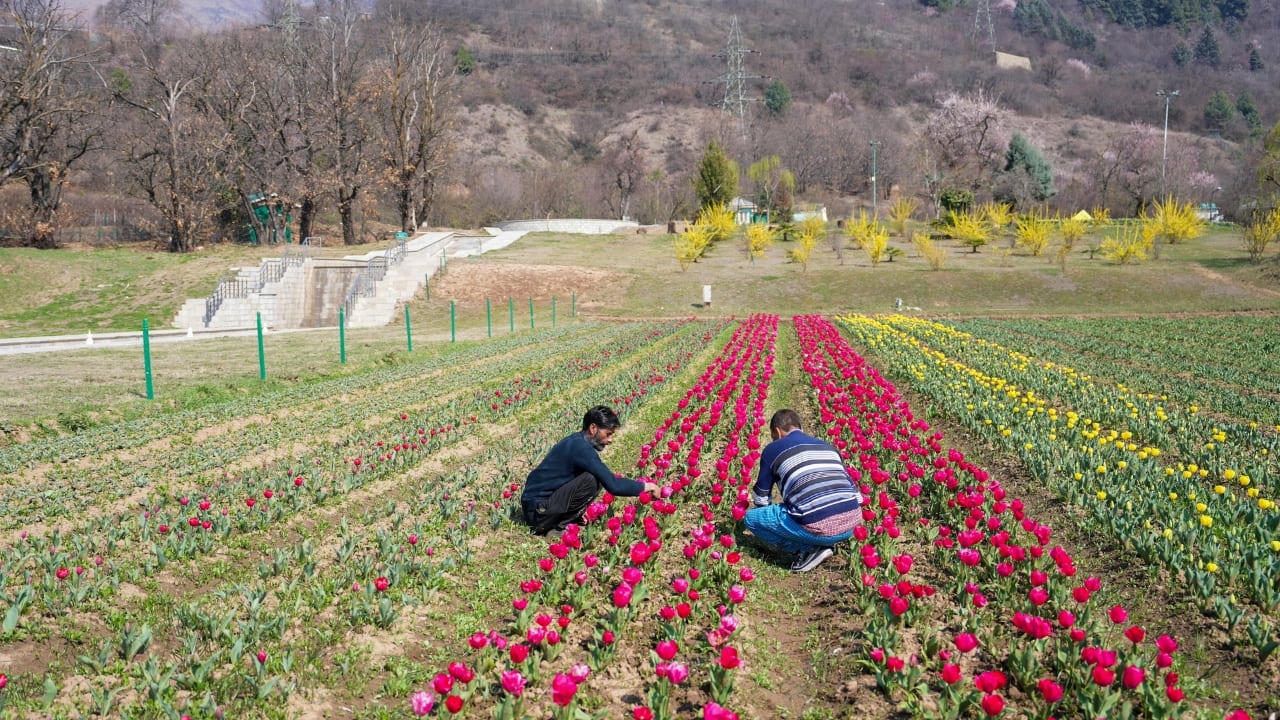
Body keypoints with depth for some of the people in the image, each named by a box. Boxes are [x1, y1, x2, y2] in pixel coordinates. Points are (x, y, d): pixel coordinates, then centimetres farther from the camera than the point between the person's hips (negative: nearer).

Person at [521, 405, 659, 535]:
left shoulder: (576, 441, 10)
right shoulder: (581, 448, -19)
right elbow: (613, 485, -23)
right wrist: (644, 486, -11)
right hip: (537, 510, -10)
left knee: (596, 477, 11)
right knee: (591, 480, -22)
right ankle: (556, 528, -10)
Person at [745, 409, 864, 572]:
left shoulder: (773, 449, 12)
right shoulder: (826, 446, 26)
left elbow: (761, 498, 20)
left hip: (818, 527, -6)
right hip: (852, 522, 6)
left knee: (751, 518, 13)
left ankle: (809, 548, 2)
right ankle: (823, 543, 15)